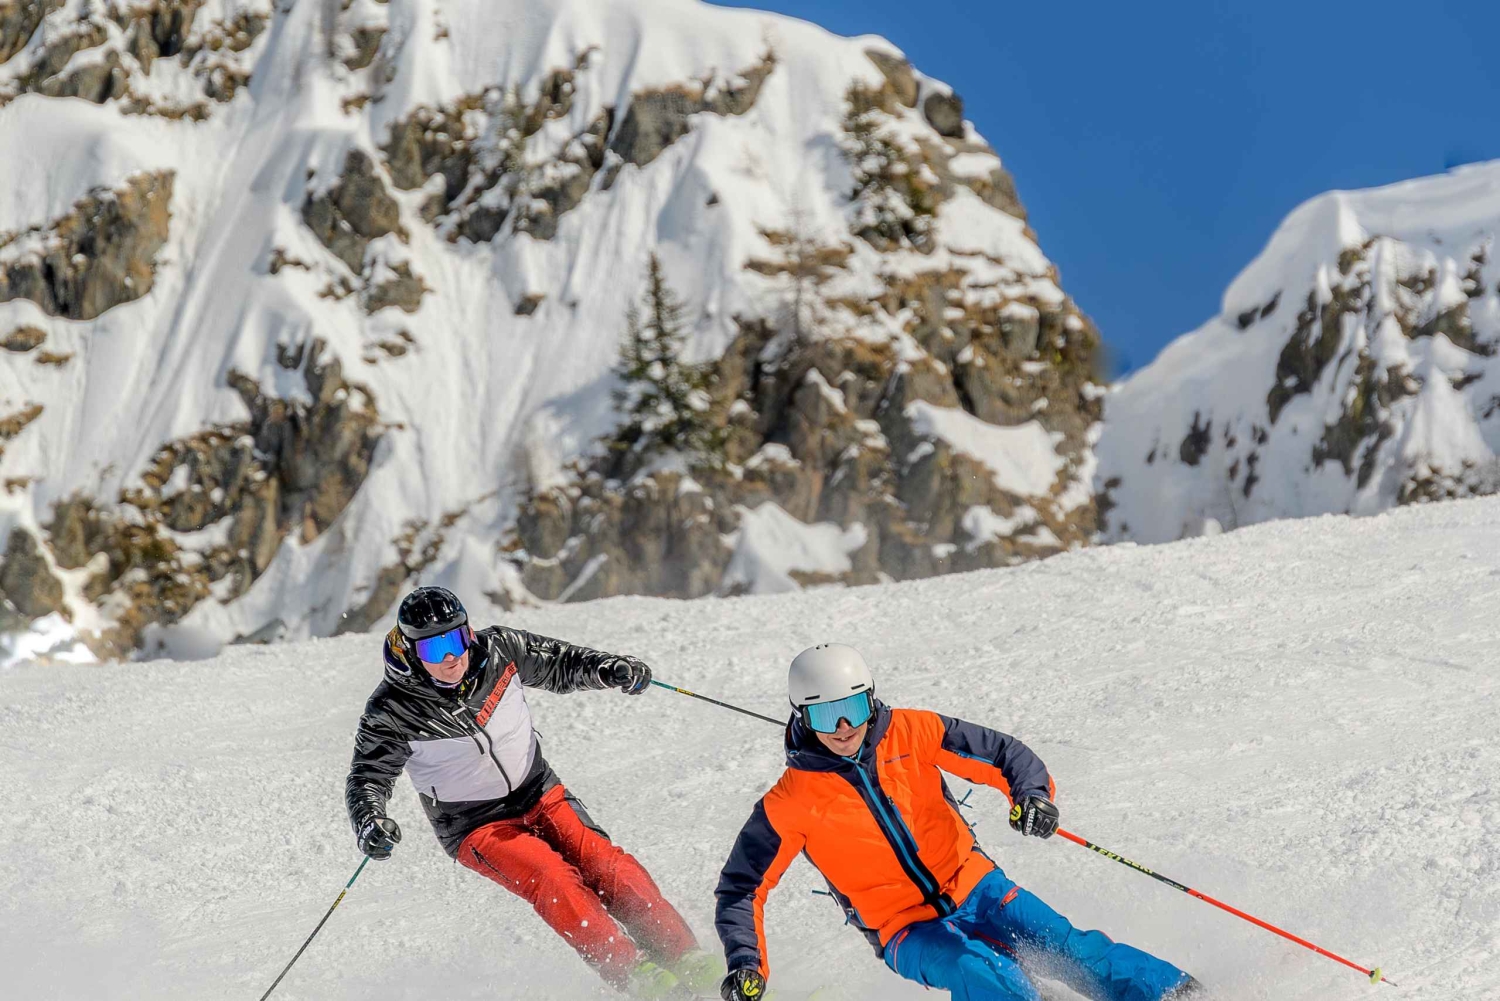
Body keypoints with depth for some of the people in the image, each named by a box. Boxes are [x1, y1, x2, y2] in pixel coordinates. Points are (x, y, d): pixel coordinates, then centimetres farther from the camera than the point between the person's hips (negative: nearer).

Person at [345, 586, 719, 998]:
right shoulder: (393, 712, -18)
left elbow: (557, 663, 6)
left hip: (541, 795, 3)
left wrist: (608, 669, -12)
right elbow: (368, 780, -12)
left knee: (605, 866, -18)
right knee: (554, 882, -27)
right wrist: (370, 826, -33)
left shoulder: (496, 650, -9)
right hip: (478, 826, -3)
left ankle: (689, 962, -15)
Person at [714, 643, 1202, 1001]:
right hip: (906, 930, -1)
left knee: (1063, 945, -16)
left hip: (973, 887, 2)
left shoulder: (910, 733, -8)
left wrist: (1031, 794, -26)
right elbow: (741, 891, -5)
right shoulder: (788, 805, -12)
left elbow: (1002, 753, -4)